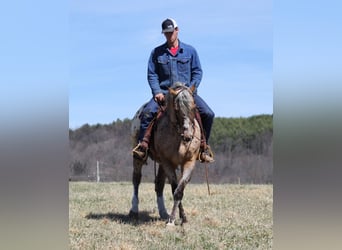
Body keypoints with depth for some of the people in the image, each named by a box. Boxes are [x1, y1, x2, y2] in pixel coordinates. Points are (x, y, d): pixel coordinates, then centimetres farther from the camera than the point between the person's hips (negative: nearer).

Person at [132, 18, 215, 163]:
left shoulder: (190, 51, 9)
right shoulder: (157, 52, 9)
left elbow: (197, 72, 7)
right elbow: (152, 74, 6)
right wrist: (157, 92, -11)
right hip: (164, 92, 0)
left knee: (208, 114, -17)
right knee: (147, 112, -29)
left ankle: (203, 145, 0)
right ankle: (142, 145, -24)